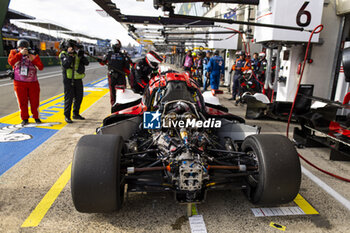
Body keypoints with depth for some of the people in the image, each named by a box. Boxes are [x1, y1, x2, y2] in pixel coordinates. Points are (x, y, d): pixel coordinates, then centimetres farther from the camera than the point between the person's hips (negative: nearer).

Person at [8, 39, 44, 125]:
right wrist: (20, 53, -21)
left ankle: (36, 117, 18)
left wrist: (33, 59, -18)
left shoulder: (33, 55, 3)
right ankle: (25, 119, 17)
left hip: (33, 83, 1)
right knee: (22, 102, 5)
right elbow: (11, 62, -18)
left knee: (35, 101, 4)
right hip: (20, 83, 0)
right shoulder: (14, 53, 2)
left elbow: (41, 67, -6)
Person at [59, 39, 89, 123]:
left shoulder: (77, 53, 9)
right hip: (69, 79, -6)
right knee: (69, 97, -5)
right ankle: (67, 116, 3)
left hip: (78, 79, 6)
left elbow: (86, 63, -1)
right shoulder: (63, 54, -6)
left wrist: (81, 56, -16)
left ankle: (76, 114, 27)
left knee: (79, 97, 12)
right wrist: (70, 55, -24)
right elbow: (65, 65, -21)